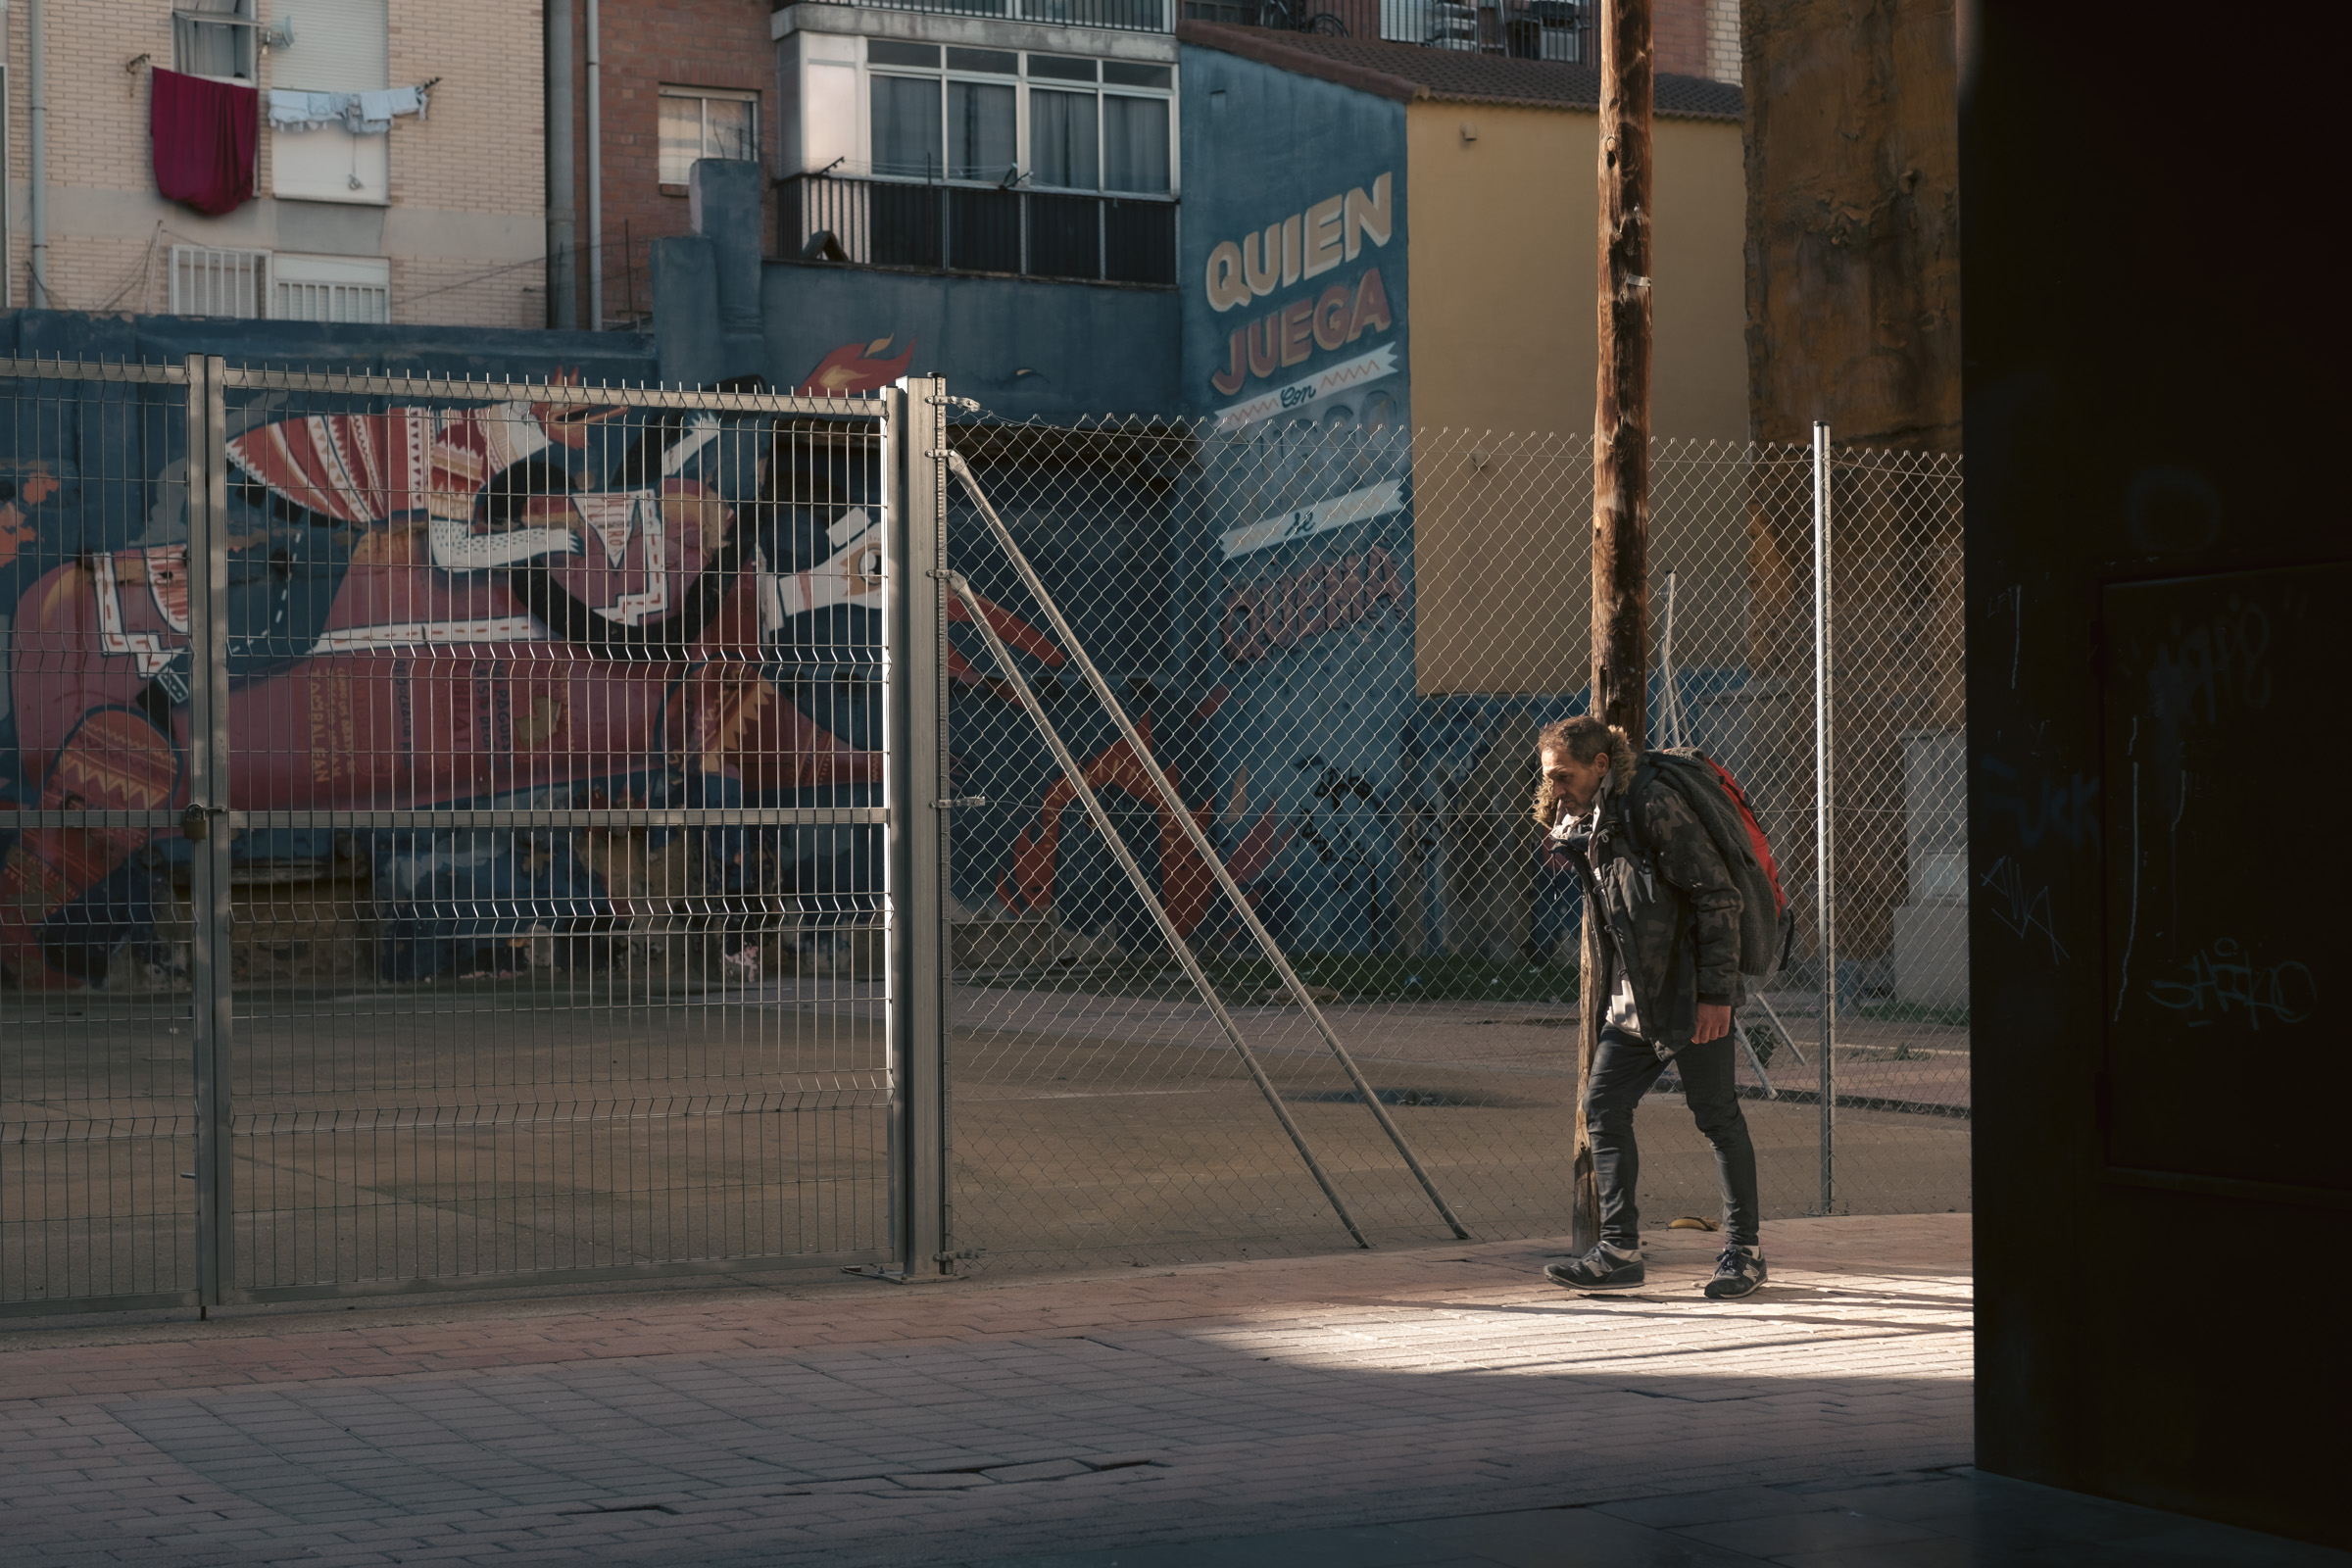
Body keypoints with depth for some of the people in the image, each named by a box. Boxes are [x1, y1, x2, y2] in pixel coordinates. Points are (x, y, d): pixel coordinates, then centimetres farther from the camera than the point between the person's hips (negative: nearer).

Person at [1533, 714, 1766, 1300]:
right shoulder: (1577, 824, 9)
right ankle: (1619, 1251, 5)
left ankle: (1744, 1250, 12)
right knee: (1602, 1108, 1)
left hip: (1692, 993, -8)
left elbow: (1719, 897, -17)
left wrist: (1717, 992, -18)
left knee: (1716, 1116, 1)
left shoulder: (1654, 806, -17)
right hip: (1634, 998, 8)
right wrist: (1605, 967, 14)